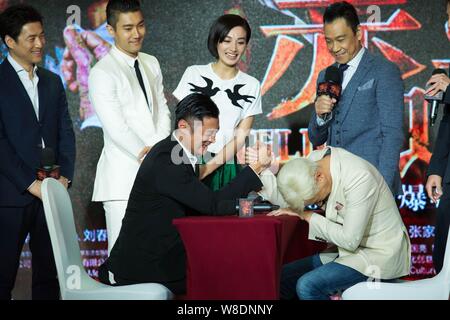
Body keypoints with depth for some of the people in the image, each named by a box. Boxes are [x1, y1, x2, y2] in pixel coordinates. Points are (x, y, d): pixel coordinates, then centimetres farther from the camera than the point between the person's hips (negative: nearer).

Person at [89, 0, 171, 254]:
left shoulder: (151, 64, 15)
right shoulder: (102, 73, -7)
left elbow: (163, 112, 12)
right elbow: (116, 129, -13)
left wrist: (157, 149, -5)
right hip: (123, 176, -6)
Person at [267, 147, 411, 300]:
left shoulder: (359, 178, -28)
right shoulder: (311, 162, -6)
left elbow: (350, 240, -26)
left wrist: (310, 217, -17)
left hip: (378, 253, -8)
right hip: (348, 249, 8)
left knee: (307, 286, -25)